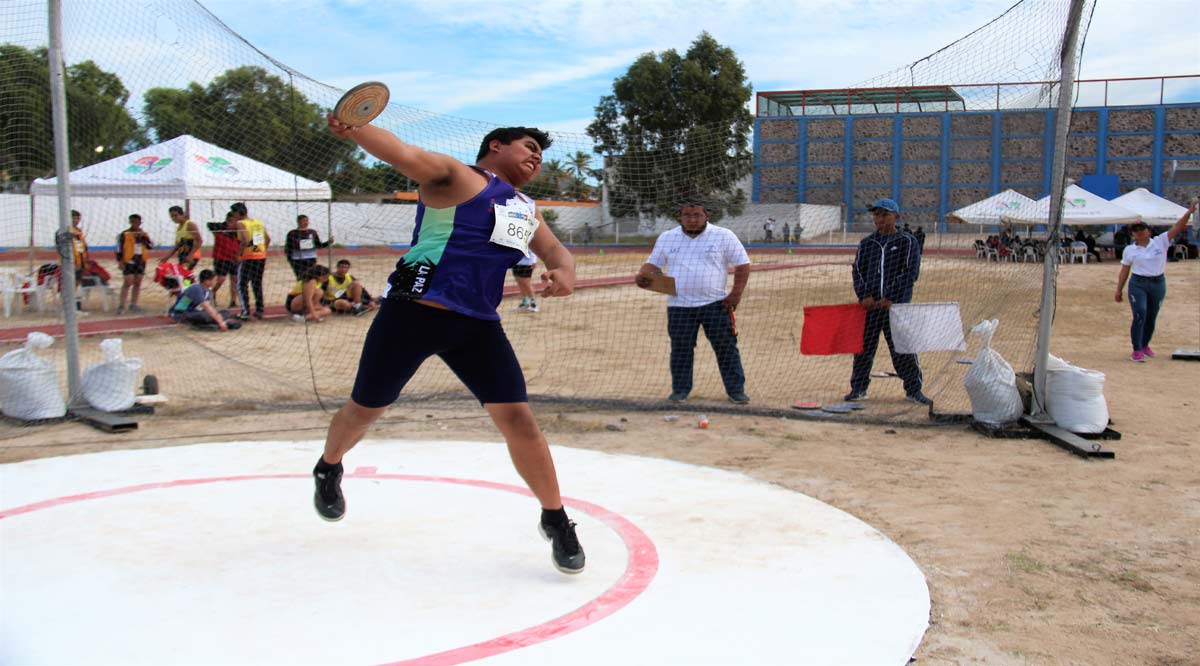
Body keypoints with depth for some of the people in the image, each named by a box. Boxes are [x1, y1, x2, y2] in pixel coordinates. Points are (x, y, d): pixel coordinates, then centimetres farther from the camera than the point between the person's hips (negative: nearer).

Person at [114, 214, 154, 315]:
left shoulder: (144, 234, 10)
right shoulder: (124, 234, -3)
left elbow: (151, 246, 0)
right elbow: (119, 248, -5)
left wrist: (143, 237, -11)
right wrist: (120, 261, -10)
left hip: (141, 262, 5)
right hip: (129, 262, -5)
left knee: (137, 283, 9)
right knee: (128, 283, -10)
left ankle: (133, 305, 18)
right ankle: (121, 306, -8)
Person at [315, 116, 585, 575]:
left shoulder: (525, 210, 18)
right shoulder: (459, 178, -5)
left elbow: (555, 250, 15)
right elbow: (404, 155, -20)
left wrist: (564, 272, -12)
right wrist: (352, 128, -41)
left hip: (478, 326, 5)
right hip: (413, 312, -5)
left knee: (517, 418, -6)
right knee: (366, 409, 12)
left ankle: (555, 520, 9)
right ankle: (328, 469, 44)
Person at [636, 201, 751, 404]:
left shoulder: (723, 236, 0)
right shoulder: (667, 238, 9)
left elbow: (742, 264, 1)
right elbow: (654, 264, 14)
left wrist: (736, 293, -9)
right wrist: (643, 275, -10)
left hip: (715, 304, -2)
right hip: (679, 306, 2)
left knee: (726, 347, 0)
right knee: (681, 349, 5)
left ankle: (736, 390, 8)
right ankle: (680, 390, 18)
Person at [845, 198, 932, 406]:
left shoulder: (907, 241, 3)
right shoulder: (866, 243, 13)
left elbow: (911, 272, -5)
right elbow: (858, 271, 9)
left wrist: (891, 298, -13)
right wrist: (864, 295, -8)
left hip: (897, 303, -3)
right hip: (869, 304, 3)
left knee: (903, 348, -2)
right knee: (863, 346, 4)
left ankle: (913, 390, 9)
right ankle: (858, 388, 14)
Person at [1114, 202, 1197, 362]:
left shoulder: (1161, 242, 1)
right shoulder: (1129, 250, 3)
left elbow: (1177, 227, -9)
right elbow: (1124, 272, 6)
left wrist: (1189, 212, -22)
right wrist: (1118, 291, 4)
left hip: (1158, 284, 2)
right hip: (1138, 284, -2)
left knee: (1151, 317, 12)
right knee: (1139, 316, -13)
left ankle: (1145, 345, 32)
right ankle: (1137, 350, -9)